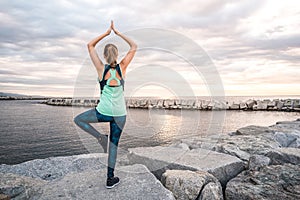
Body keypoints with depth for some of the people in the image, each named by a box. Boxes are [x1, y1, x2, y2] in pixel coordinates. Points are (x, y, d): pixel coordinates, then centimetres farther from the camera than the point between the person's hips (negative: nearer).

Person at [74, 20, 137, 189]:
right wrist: (118, 33, 9)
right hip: (120, 114, 2)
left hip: (103, 112, -2)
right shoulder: (122, 67, -4)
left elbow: (90, 45, 7)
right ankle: (110, 179, 21)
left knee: (78, 119, 23)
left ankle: (100, 137, 6)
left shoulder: (101, 68, -6)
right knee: (114, 144, 14)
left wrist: (106, 33, 9)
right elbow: (134, 47, 8)